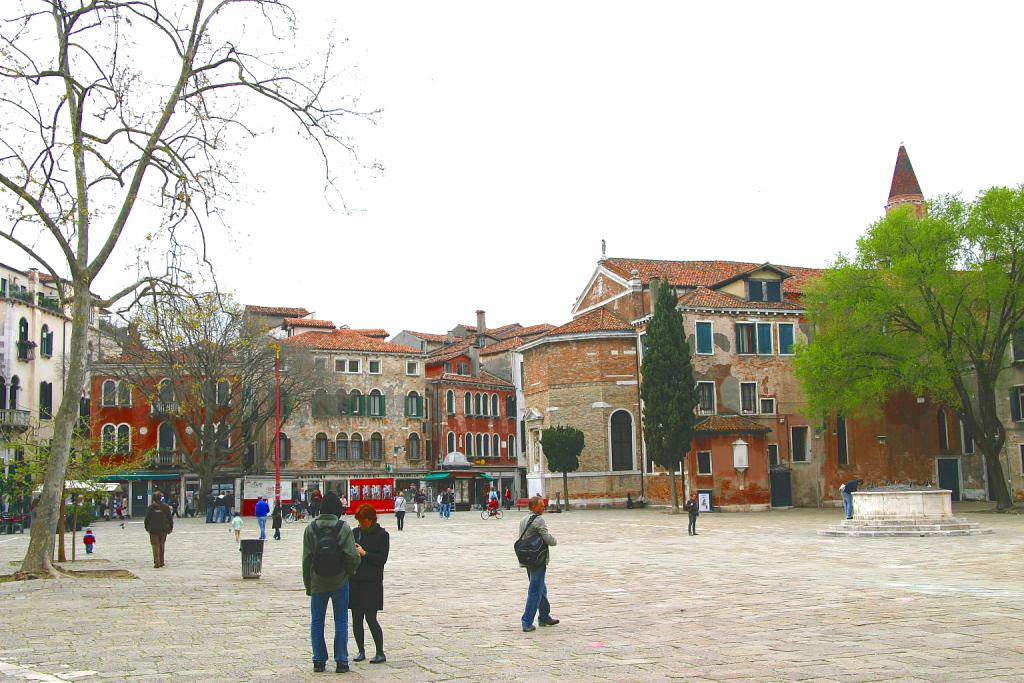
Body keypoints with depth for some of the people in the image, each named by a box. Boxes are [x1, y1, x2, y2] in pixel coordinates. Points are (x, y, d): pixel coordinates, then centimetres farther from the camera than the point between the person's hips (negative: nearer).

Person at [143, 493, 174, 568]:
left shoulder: (150, 508, -6)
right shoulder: (166, 507, 2)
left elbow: (147, 519, -4)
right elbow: (170, 518, 5)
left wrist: (147, 527, 8)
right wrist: (170, 527, 13)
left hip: (154, 529, -3)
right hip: (164, 529, 3)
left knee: (155, 545, 0)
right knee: (162, 545, 14)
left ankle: (157, 563, -8)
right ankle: (161, 562, 18)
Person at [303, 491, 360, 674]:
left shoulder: (310, 529, -4)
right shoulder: (344, 528, -9)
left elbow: (306, 559, -3)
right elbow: (353, 556, -14)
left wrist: (308, 585, 5)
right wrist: (350, 572, 6)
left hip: (318, 583, 1)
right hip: (339, 582, -1)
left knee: (317, 622, 12)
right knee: (341, 622, 8)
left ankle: (319, 661, 14)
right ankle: (341, 662, 8)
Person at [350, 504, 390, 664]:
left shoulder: (382, 535, -2)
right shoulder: (355, 532, 10)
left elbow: (382, 559, -8)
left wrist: (364, 553, -15)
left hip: (372, 583, -5)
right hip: (355, 581, 5)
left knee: (371, 618, -7)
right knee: (356, 619, 6)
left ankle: (380, 653, 3)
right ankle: (361, 651, 19)